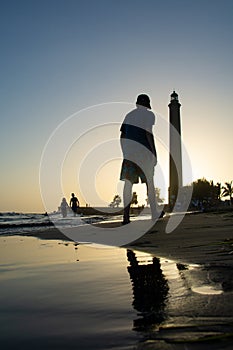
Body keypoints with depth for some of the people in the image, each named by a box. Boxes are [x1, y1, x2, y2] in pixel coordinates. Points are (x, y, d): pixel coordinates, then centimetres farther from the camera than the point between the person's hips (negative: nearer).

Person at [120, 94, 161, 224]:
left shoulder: (129, 115, 18)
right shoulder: (149, 115, 1)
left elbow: (122, 135, 13)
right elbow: (148, 134, -11)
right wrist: (155, 153, -7)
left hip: (128, 152, 4)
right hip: (143, 152, -4)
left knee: (128, 183, 0)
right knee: (150, 183, 9)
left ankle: (126, 216, -7)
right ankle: (154, 213, 18)